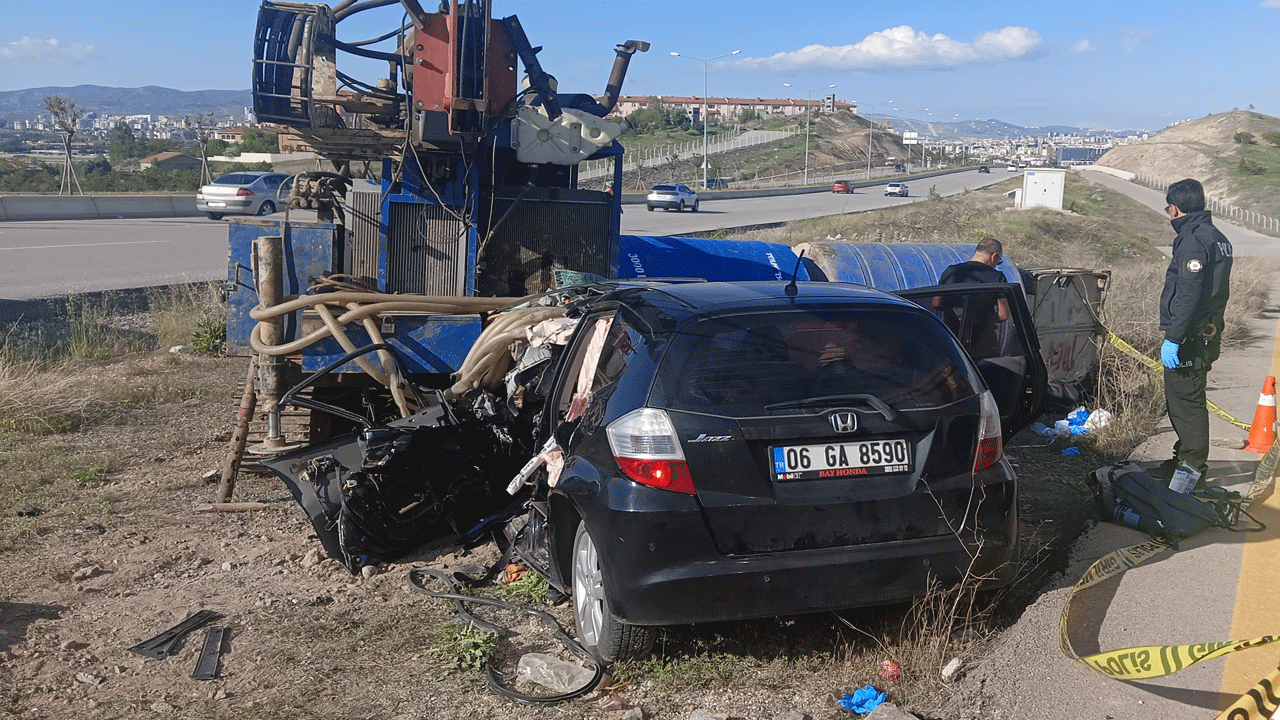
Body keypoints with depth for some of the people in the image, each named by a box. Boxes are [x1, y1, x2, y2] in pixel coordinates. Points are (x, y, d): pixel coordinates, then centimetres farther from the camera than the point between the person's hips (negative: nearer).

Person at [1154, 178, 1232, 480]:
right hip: (1208, 332, 10)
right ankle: (1186, 458, 29)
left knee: (1186, 401, -4)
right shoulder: (1217, 237, 15)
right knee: (1186, 400, 18)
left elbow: (1188, 295, -23)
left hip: (1189, 338, -10)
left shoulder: (1194, 240, -17)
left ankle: (1193, 467, 2)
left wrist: (1173, 338, -23)